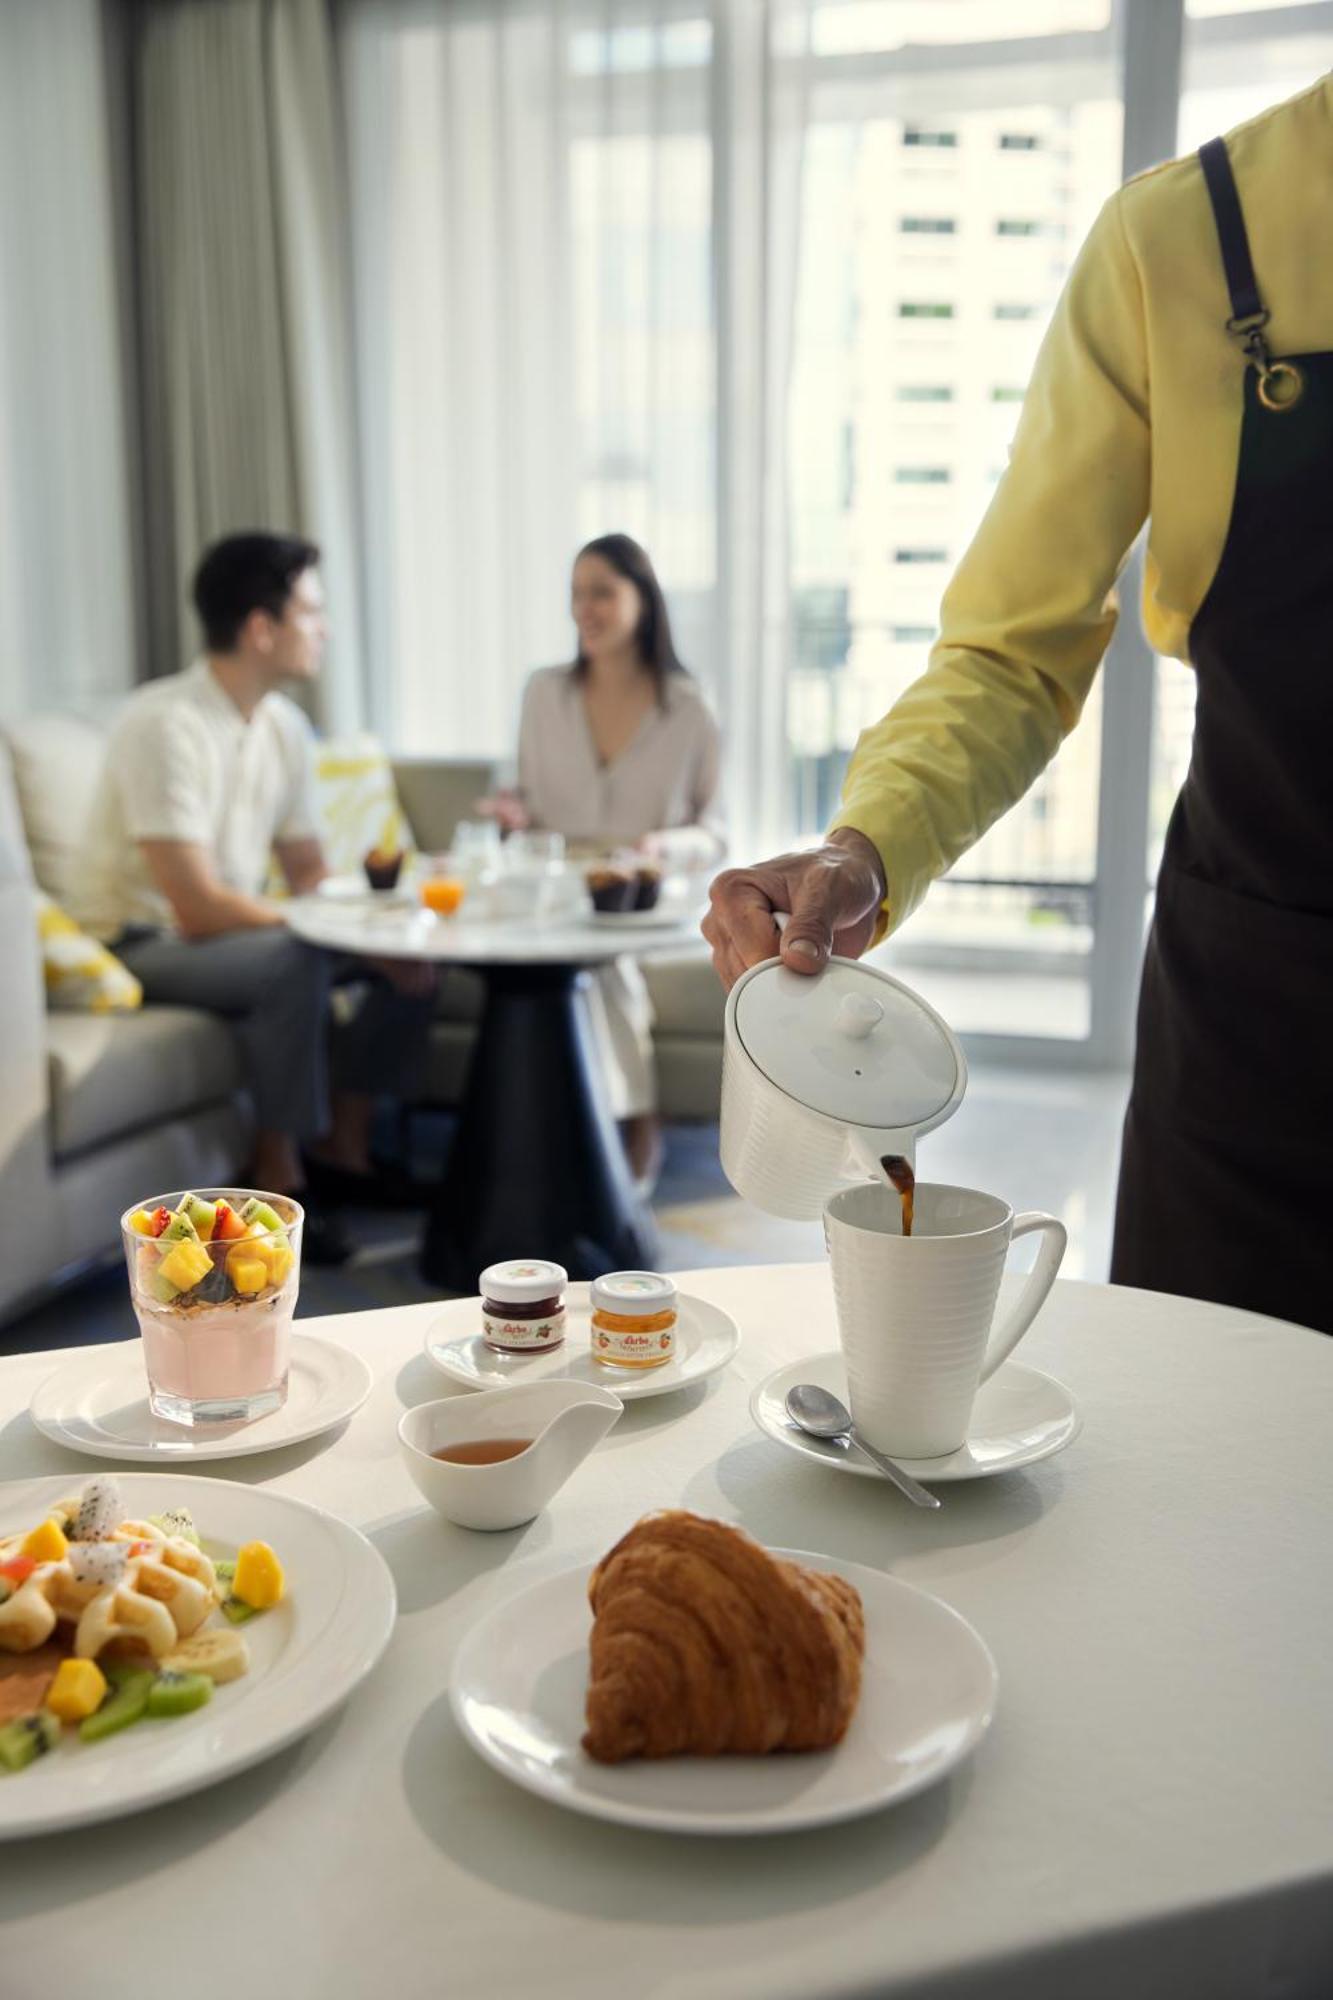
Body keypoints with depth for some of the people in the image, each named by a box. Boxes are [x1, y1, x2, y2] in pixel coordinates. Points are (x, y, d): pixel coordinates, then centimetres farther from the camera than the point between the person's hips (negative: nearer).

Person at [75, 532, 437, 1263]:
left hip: (228, 929, 8)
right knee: (294, 960, -34)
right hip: (143, 945, -8)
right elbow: (197, 906, -28)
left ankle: (343, 1147, 5)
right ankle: (277, 1176, -18)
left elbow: (308, 872, 7)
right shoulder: (165, 724, -23)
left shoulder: (284, 726, 3)